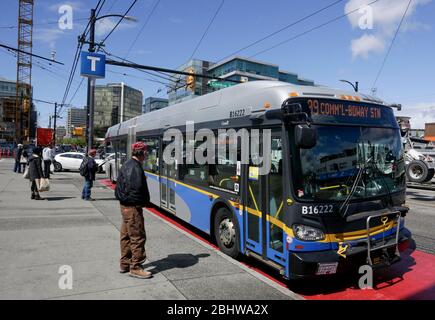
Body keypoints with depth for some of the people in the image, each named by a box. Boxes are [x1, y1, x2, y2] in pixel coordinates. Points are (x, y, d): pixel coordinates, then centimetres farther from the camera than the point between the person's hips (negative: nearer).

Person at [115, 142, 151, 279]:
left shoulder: (127, 165, 12)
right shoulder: (136, 168, -20)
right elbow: (137, 189, -27)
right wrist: (145, 202, -11)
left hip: (125, 205, 11)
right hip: (133, 207, -11)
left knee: (126, 235, 18)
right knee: (138, 237, -2)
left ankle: (125, 263, 30)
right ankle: (135, 268, 6)